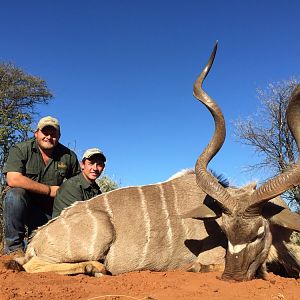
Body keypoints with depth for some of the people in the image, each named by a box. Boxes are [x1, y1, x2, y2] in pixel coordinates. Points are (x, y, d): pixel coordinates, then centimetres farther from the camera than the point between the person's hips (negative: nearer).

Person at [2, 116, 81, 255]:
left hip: (49, 210, 3)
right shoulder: (20, 150, -12)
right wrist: (50, 190, -20)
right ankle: (14, 247, -20)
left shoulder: (68, 156, -3)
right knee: (15, 194, -34)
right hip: (20, 202, -2)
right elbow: (13, 180, -25)